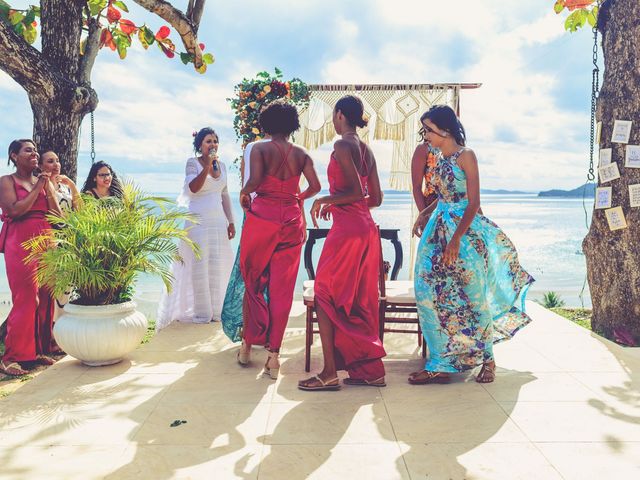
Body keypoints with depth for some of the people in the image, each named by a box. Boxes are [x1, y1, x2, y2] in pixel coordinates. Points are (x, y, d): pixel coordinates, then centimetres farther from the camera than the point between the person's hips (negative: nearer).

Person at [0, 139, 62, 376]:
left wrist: (47, 187, -2)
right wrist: (37, 188, -6)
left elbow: (58, 214, 8)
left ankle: (39, 349, 14)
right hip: (20, 243, -5)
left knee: (45, 297, 3)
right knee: (26, 299, -9)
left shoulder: (44, 181, 16)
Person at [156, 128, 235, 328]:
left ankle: (215, 309, 16)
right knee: (198, 265, -2)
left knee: (218, 265, 6)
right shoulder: (193, 163, -3)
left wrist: (231, 222, 13)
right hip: (198, 220, -5)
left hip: (218, 221, 6)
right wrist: (207, 166, -23)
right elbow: (192, 189, -18)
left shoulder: (221, 165, 13)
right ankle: (199, 312, 6)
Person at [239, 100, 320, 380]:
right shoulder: (301, 154, 6)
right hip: (291, 221, 2)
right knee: (282, 289, 5)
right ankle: (273, 354, 6)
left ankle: (249, 343, 21)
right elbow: (315, 187, -2)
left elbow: (255, 180, -18)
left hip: (262, 217, -2)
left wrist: (244, 193, 2)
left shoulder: (260, 149, -3)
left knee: (253, 282, 14)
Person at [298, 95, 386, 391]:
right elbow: (376, 198, 15)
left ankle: (330, 372, 2)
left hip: (346, 230, -9)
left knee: (325, 296, 1)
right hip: (366, 228, 9)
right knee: (360, 300, 13)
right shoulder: (366, 150, 14)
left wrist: (325, 200, -6)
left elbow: (356, 192, -19)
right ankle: (370, 369, 18)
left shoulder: (342, 146, -10)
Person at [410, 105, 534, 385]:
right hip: (439, 231, 7)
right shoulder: (439, 159, 13)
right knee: (432, 295, -1)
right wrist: (425, 214, 6)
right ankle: (441, 364, 5)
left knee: (472, 296, 2)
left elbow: (474, 203, -13)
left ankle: (487, 359, 22)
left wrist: (456, 239, -20)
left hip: (466, 232, -7)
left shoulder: (465, 156, -8)